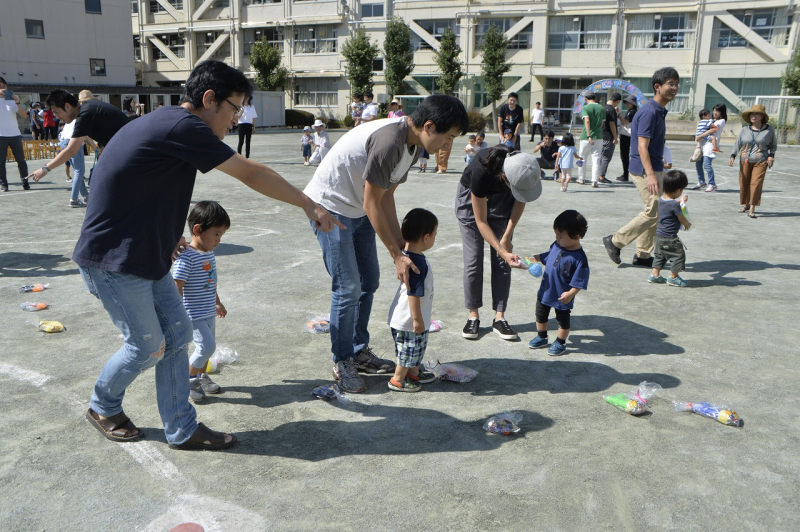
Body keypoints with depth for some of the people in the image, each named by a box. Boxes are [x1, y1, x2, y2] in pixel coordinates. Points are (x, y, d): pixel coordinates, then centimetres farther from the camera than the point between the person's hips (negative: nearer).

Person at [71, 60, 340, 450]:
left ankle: (181, 429, 17)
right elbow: (250, 174, -20)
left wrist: (166, 233, 14)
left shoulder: (165, 123, 10)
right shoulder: (182, 127, -21)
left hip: (145, 255, 10)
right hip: (113, 260, -10)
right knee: (148, 347, 3)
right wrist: (308, 205, -12)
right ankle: (102, 408, 31)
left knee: (177, 334, 8)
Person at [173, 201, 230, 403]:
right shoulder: (186, 257, -23)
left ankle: (202, 376, 38)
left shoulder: (209, 253, 5)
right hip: (193, 315, -9)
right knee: (207, 346, -13)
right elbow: (177, 288, -24)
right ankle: (189, 378, 8)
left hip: (208, 312, 9)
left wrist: (218, 303, 30)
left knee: (208, 346, 18)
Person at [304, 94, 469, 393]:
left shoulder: (413, 146, 1)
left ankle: (360, 352, 27)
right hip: (330, 207, -10)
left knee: (369, 281, 12)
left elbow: (386, 198, 5)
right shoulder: (389, 141, -29)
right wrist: (397, 255, -20)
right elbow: (372, 204, -25)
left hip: (358, 211, 10)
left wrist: (402, 245, 1)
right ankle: (342, 363, 9)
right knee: (347, 288, -9)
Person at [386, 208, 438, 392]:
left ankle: (414, 373, 42)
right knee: (409, 351, 8)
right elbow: (414, 294, -28)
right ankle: (397, 380, 23)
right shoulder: (418, 263, -29)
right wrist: (417, 319, -22)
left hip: (404, 317, 10)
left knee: (416, 349, 25)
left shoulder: (407, 256, 1)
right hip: (409, 320, -10)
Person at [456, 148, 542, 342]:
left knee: (501, 263, -2)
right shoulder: (481, 172, -41)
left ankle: (499, 318, 4)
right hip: (471, 198, -3)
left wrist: (506, 237, -11)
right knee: (473, 260, -5)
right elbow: (481, 221, -28)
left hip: (502, 199, 3)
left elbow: (520, 201, -8)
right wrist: (503, 252, -33)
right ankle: (473, 316, 8)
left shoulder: (528, 171, -31)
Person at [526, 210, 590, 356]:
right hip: (545, 291, 7)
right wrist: (533, 259, 7)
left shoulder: (579, 258, -26)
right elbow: (545, 257, 14)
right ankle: (541, 337, 43)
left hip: (563, 297, -7)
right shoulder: (556, 246, -6)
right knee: (541, 315, 23)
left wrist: (570, 294, -30)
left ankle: (560, 343, 34)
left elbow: (579, 281, -24)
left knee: (563, 320, 15)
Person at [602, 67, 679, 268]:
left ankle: (642, 255, 17)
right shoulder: (649, 112, -16)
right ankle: (615, 241, 1)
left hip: (654, 168, 10)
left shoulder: (659, 111, 15)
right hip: (645, 169, -10)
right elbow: (642, 147, -23)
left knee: (655, 212, 11)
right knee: (653, 212, -10)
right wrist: (651, 175, -31)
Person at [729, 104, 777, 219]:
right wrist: (732, 156, -10)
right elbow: (737, 144, 3)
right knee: (744, 183, 7)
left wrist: (771, 155, -5)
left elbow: (773, 144, 11)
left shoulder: (769, 129, 2)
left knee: (756, 183, -11)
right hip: (745, 161, 2)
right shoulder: (745, 130, 4)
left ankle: (752, 209, -9)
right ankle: (745, 204, 27)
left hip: (761, 162, -2)